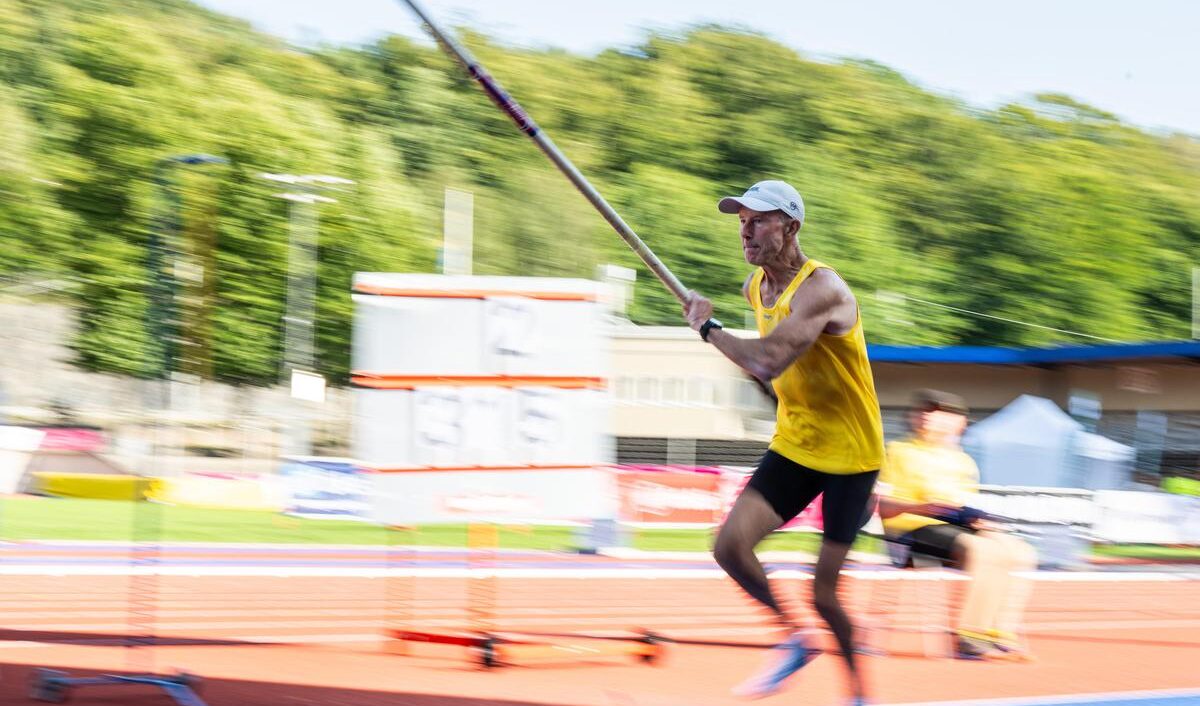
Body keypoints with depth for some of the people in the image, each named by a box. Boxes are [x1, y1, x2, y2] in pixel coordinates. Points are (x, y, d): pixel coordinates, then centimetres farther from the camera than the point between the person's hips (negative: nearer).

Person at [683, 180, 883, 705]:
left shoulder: (821, 289, -24)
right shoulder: (755, 287, 3)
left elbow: (767, 360, -38)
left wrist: (707, 327, -24)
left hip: (849, 455, -7)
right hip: (793, 446, 7)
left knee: (824, 596, -4)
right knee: (731, 545, -13)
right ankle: (793, 640, 10)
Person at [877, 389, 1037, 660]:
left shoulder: (964, 462, 24)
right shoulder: (900, 452, 7)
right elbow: (885, 507, -2)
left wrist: (978, 520, 2)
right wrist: (922, 507, -19)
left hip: (959, 526, 7)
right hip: (913, 526, -7)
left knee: (1021, 553, -15)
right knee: (982, 549, -33)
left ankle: (1001, 633, -20)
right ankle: (969, 636, -34)